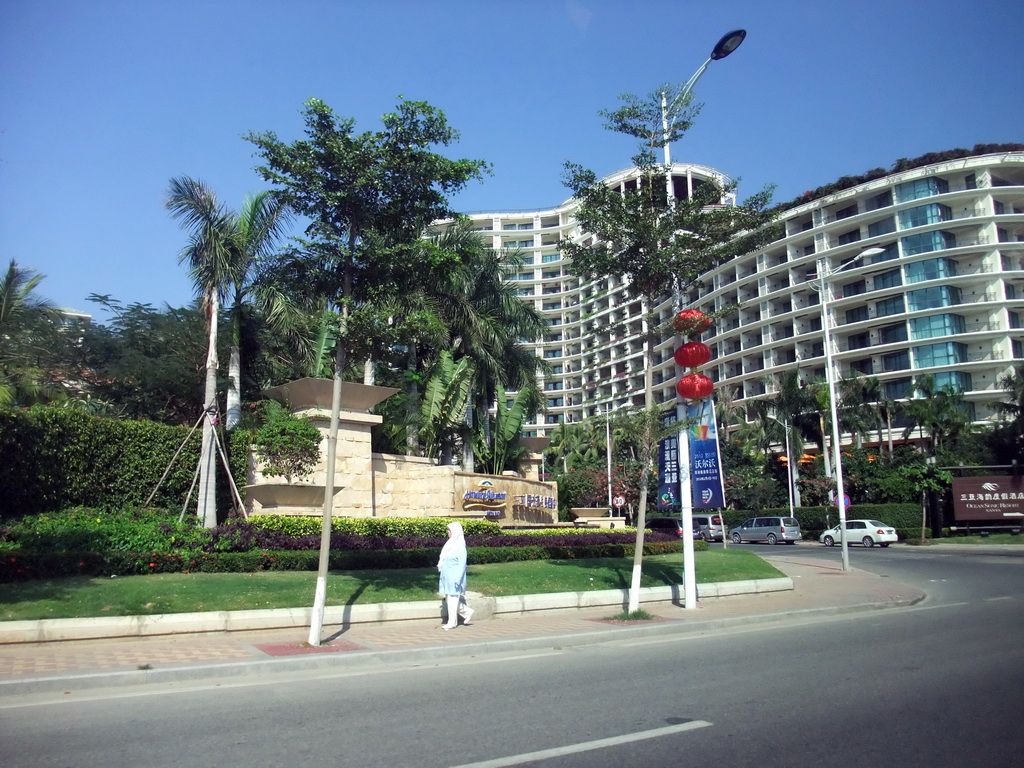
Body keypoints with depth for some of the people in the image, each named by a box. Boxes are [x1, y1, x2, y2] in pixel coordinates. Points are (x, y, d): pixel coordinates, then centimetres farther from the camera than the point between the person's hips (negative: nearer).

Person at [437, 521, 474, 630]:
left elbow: (462, 563, -17)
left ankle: (452, 623, 8)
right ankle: (467, 611, 24)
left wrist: (457, 579, -20)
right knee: (448, 599, 12)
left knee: (453, 598, -2)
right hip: (447, 576, 9)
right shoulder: (450, 543, 11)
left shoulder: (460, 545, -14)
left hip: (454, 577, -9)